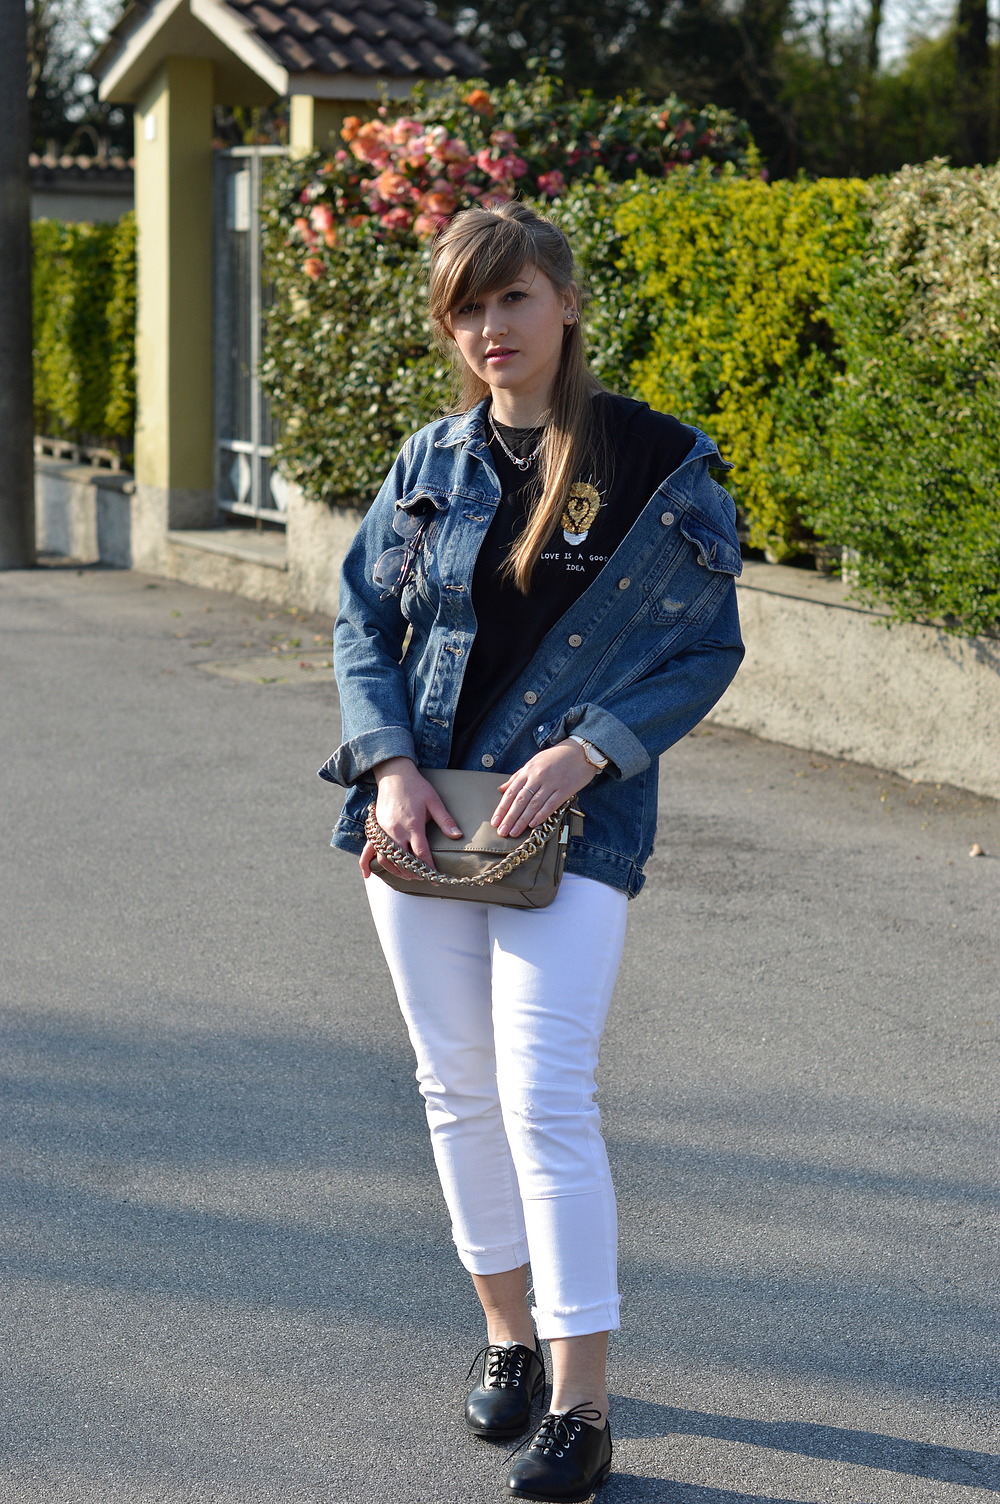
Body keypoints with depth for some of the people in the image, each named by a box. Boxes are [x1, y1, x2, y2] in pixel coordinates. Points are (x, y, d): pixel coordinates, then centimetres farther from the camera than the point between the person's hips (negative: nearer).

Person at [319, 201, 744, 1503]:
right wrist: (390, 763, -7)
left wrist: (588, 750, -15)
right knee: (457, 1089, 12)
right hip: (419, 812, 4)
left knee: (546, 1101, -10)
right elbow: (364, 622, 9)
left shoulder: (660, 465, -5)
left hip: (571, 821, -4)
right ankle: (508, 1332, 30)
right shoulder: (431, 464, 5)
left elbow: (707, 643, -3)